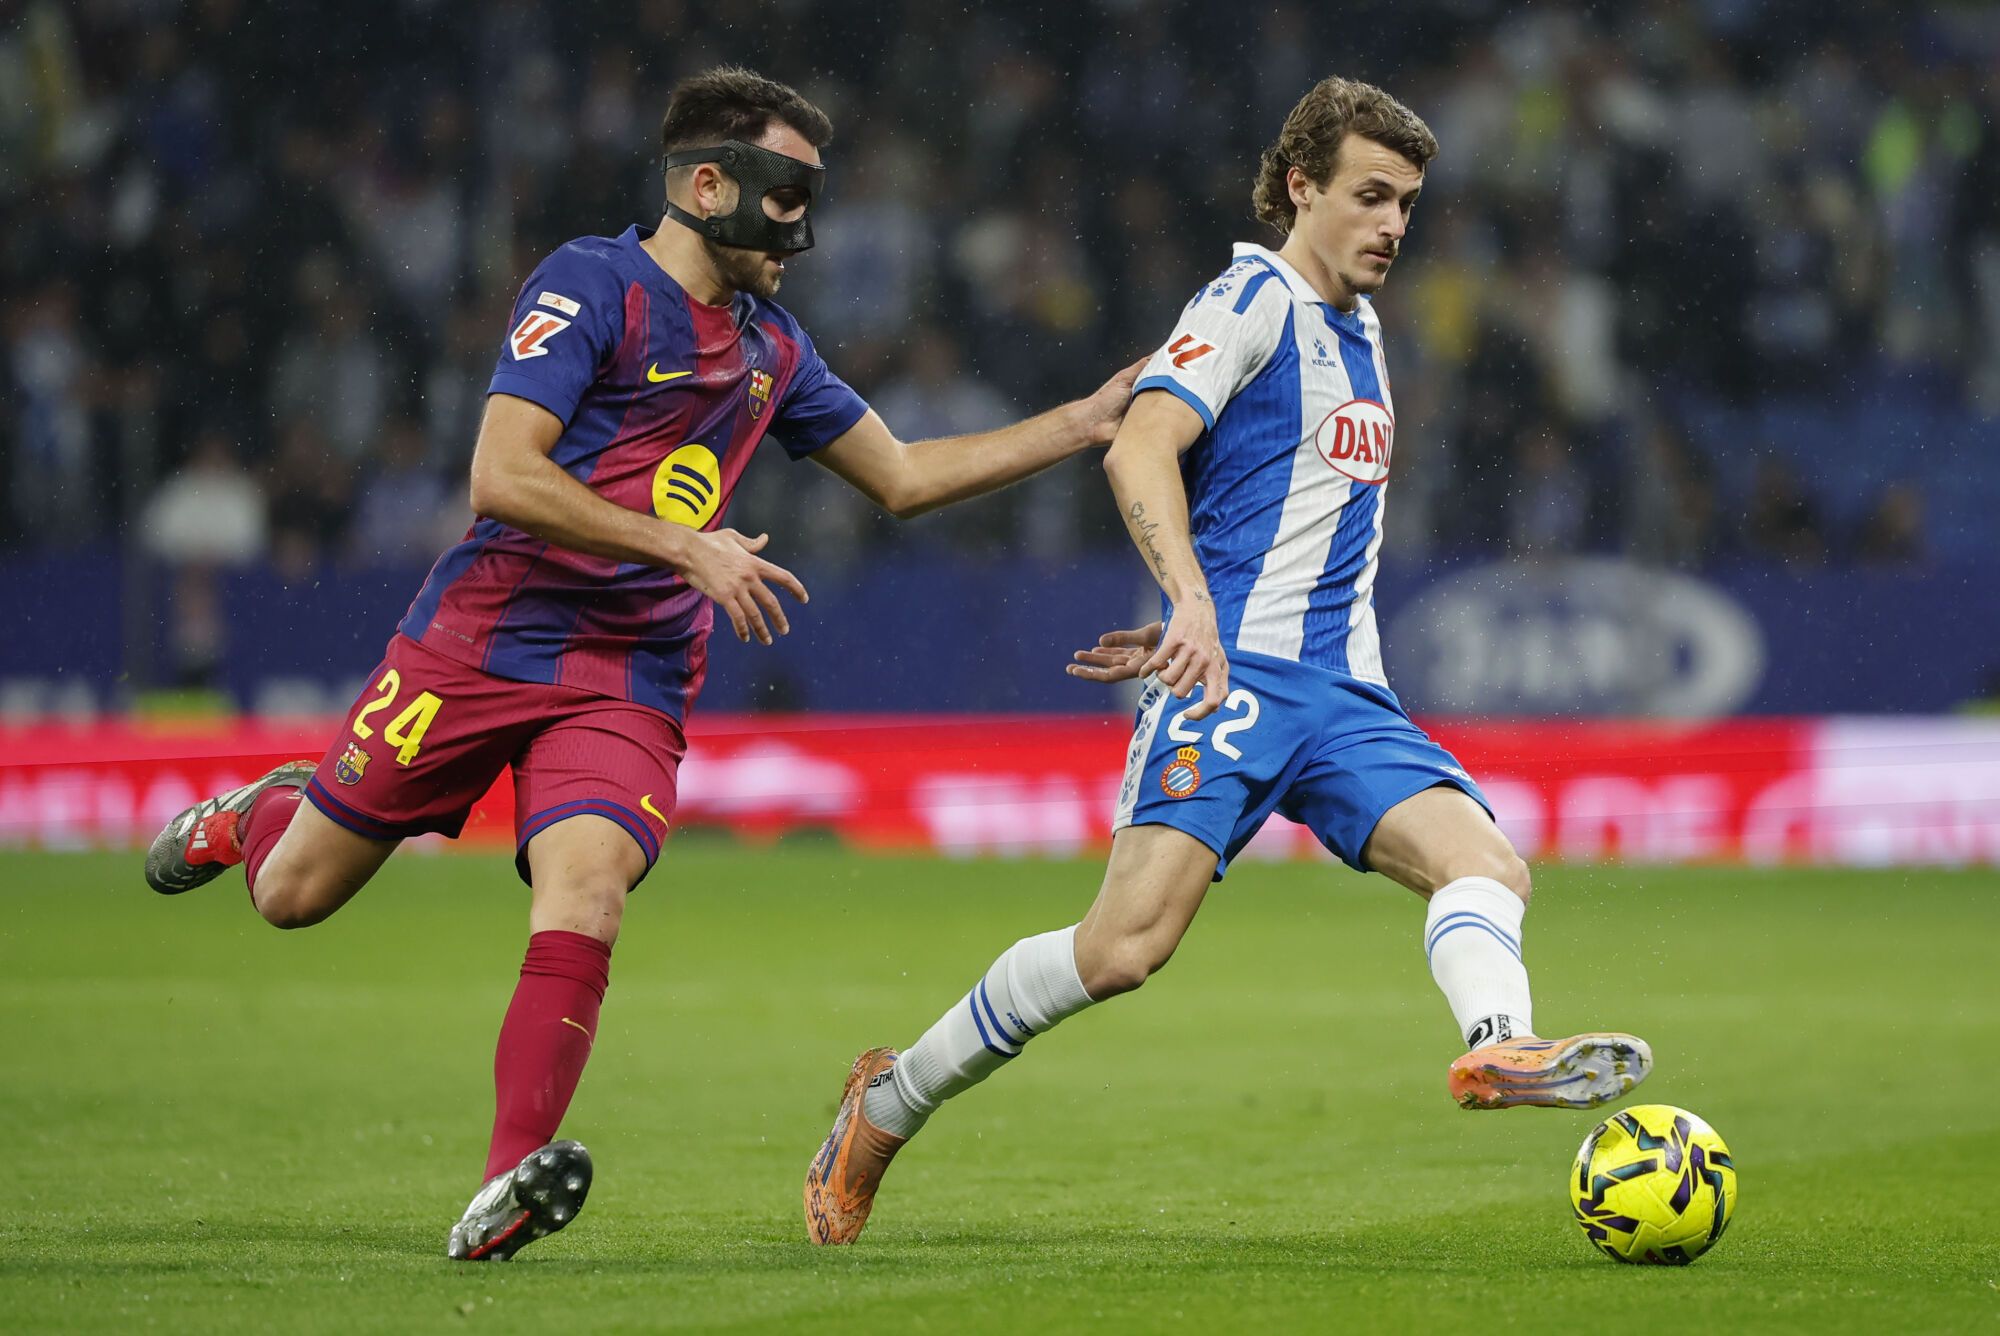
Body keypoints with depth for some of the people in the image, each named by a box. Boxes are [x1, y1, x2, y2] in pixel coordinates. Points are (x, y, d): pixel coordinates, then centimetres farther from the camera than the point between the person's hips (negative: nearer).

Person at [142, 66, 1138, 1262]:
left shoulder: (771, 348, 13)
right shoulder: (592, 287, -9)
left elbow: (903, 477, 23)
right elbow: (501, 480, -18)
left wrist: (1088, 423, 16)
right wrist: (687, 548, -21)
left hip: (631, 680, 4)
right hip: (481, 643, -4)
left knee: (583, 896, -23)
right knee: (295, 895, 5)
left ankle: (506, 1195, -28)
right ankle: (260, 813, 42)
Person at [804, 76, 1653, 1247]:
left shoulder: (1358, 329, 23)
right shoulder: (1255, 301, -3)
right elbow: (1141, 449, -18)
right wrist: (1195, 605, -32)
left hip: (1346, 692, 8)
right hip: (1233, 676, -8)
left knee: (1486, 862, -18)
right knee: (1130, 943, -19)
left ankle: (1499, 1046, -45)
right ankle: (891, 1102, -2)